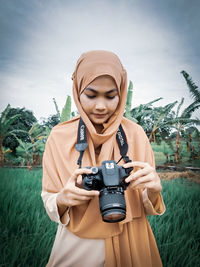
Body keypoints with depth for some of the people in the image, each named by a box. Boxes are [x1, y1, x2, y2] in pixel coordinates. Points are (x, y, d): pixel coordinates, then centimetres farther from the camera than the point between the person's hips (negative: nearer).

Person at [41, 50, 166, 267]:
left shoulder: (135, 133, -11)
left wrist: (153, 190, -28)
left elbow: (147, 206, -6)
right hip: (77, 246, 0)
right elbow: (49, 203, -8)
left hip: (128, 244, 1)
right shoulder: (59, 136, -13)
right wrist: (63, 200, -29)